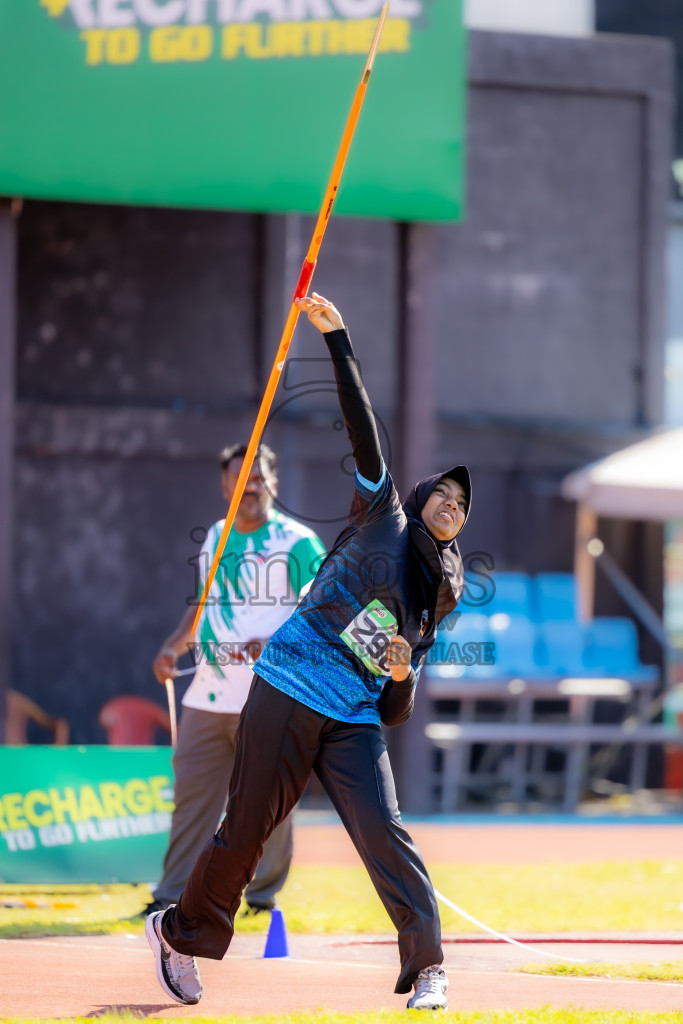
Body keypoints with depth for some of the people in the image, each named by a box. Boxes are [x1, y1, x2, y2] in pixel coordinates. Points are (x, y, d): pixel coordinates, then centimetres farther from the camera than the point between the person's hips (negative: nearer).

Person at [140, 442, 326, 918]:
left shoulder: (297, 543, -6)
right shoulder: (214, 539, 14)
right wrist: (174, 646, 10)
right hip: (209, 695, 5)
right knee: (193, 793, 3)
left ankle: (264, 893, 15)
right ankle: (175, 894, 7)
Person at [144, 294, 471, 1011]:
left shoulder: (435, 608, 18)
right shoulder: (384, 516, 7)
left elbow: (396, 712, 17)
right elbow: (361, 425, -1)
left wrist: (402, 676, -6)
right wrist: (335, 336, -7)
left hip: (356, 720, 4)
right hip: (290, 692, -4)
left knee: (384, 833, -14)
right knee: (246, 830, -1)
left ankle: (427, 969, -14)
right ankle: (184, 933, 20)